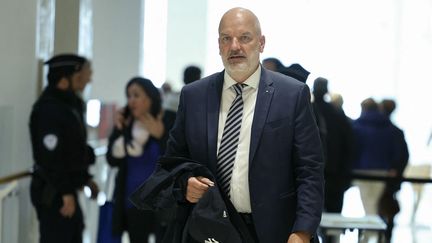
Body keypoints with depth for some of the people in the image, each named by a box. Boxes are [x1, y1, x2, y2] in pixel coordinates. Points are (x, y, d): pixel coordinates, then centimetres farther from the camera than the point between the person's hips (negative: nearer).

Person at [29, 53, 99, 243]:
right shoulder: (48, 108, -20)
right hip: (52, 192, -10)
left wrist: (85, 178, 19)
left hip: (66, 189, 10)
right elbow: (51, 156, -24)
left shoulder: (70, 103, 12)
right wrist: (65, 193, -23)